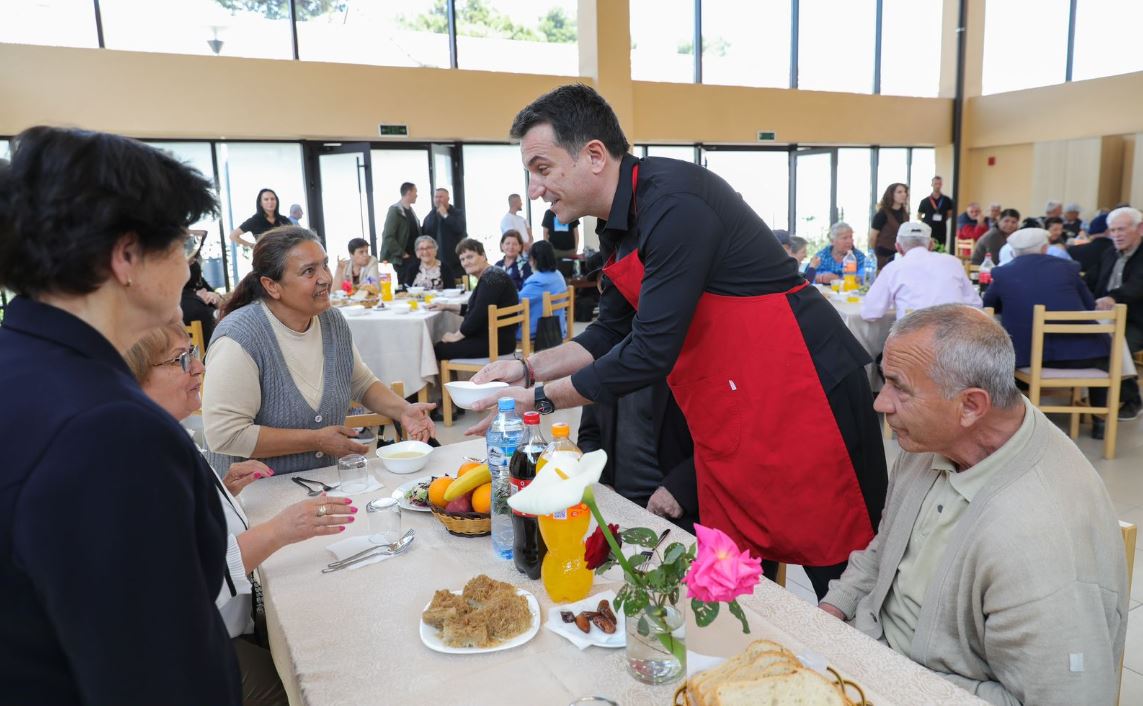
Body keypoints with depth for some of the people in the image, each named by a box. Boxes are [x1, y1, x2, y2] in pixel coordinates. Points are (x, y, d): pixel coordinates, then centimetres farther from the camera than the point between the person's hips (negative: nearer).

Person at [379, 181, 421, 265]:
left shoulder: (411, 211, 16)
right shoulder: (395, 210, -8)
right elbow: (387, 237, -15)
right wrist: (402, 254, -15)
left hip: (413, 258, 7)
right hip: (400, 259, -7)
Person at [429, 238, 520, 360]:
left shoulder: (491, 277, -17)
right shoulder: (487, 277, 15)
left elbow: (479, 314, -22)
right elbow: (472, 309, 25)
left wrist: (457, 336, -11)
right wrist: (446, 307, 17)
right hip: (492, 338, 10)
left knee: (439, 350, -7)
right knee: (442, 345, 12)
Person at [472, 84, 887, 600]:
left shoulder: (673, 203, -22)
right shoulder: (619, 227, 8)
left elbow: (650, 353, -24)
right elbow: (612, 334, 16)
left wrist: (539, 399, -13)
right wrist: (529, 368, 4)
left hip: (802, 395, -9)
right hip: (728, 416, 9)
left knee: (841, 577, 3)